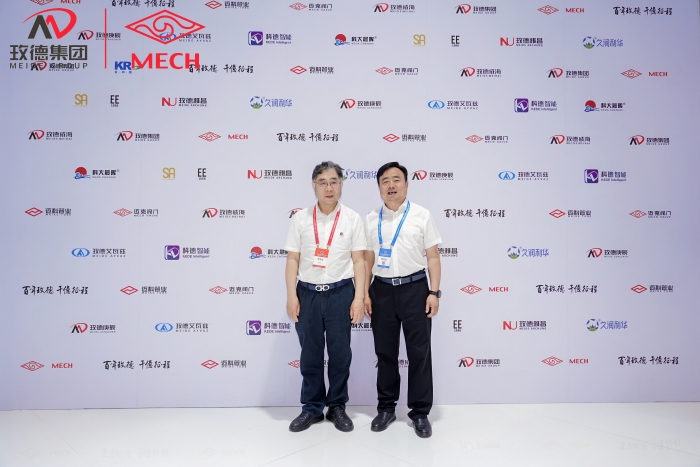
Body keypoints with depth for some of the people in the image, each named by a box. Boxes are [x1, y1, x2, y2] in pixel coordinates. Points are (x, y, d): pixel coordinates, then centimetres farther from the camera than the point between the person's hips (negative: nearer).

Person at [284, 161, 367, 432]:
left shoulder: (352, 219, 1)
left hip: (340, 293, -1)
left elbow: (359, 261, 0)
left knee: (340, 353, 9)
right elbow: (292, 259, 3)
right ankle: (312, 407, 27)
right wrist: (291, 296, -3)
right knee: (310, 354, 11)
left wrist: (359, 297, -6)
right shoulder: (300, 219, 3)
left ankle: (337, 406, 27)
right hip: (307, 293, 1)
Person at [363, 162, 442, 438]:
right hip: (382, 290, 2)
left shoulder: (422, 215, 1)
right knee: (385, 353, 12)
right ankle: (386, 408, 27)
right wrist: (365, 293, 3)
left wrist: (434, 292, -7)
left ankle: (420, 412, 19)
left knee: (419, 353, 4)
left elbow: (433, 257, 0)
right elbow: (367, 259, 9)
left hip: (415, 288, -2)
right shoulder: (371, 220, 7)